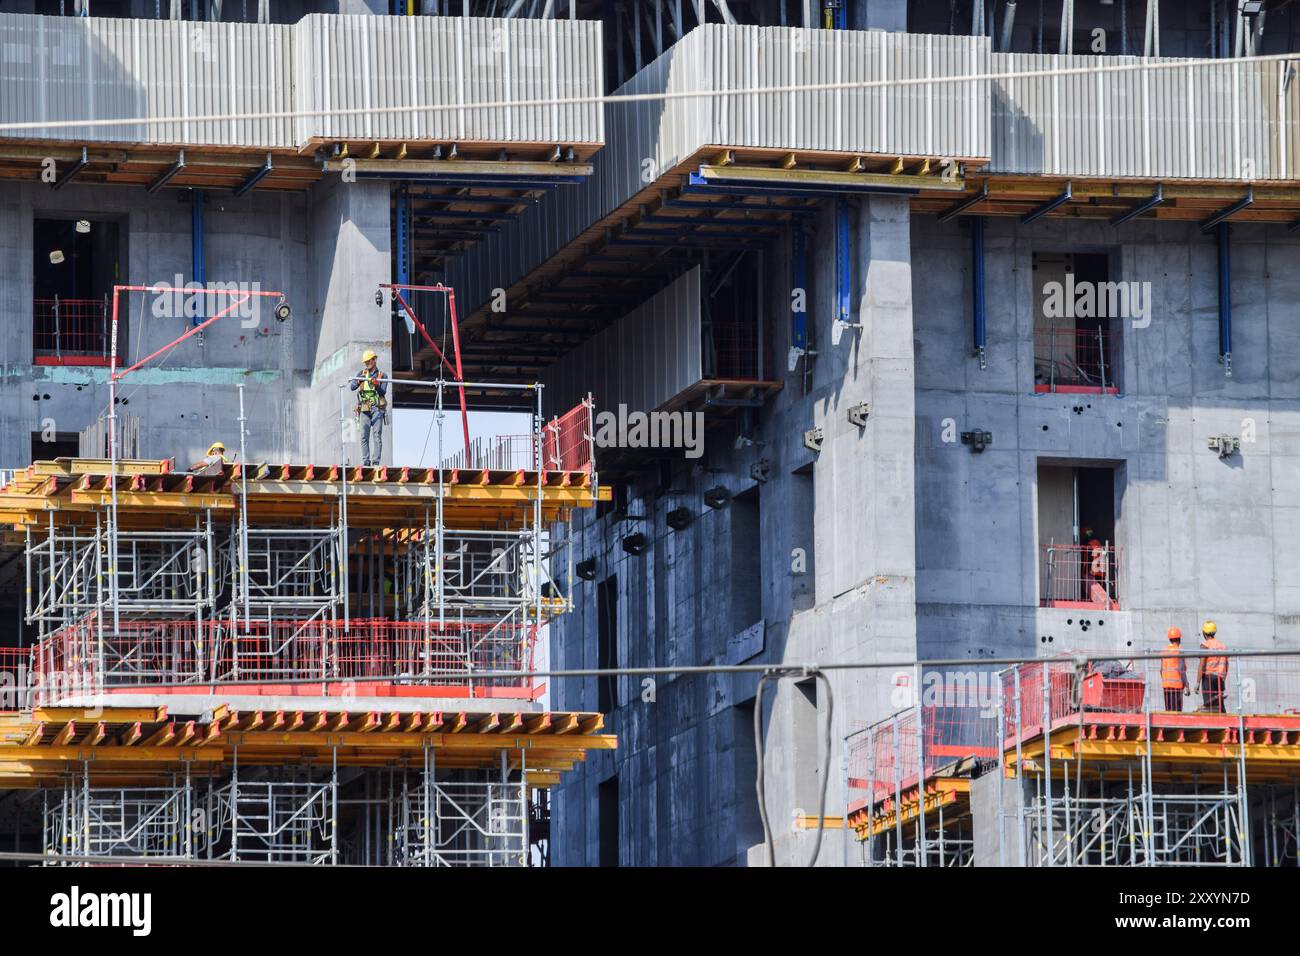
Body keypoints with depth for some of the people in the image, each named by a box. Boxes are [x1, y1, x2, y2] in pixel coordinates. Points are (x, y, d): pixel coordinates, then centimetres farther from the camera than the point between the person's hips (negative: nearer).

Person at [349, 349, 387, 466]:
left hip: (377, 408, -2)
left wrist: (376, 385, -19)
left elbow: (383, 392, -1)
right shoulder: (362, 373, 14)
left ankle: (376, 461, -9)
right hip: (364, 409, 2)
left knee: (377, 436, -7)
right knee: (364, 436, -3)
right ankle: (365, 461, -2)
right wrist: (358, 381, -15)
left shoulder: (382, 375, 8)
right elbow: (352, 387, 6)